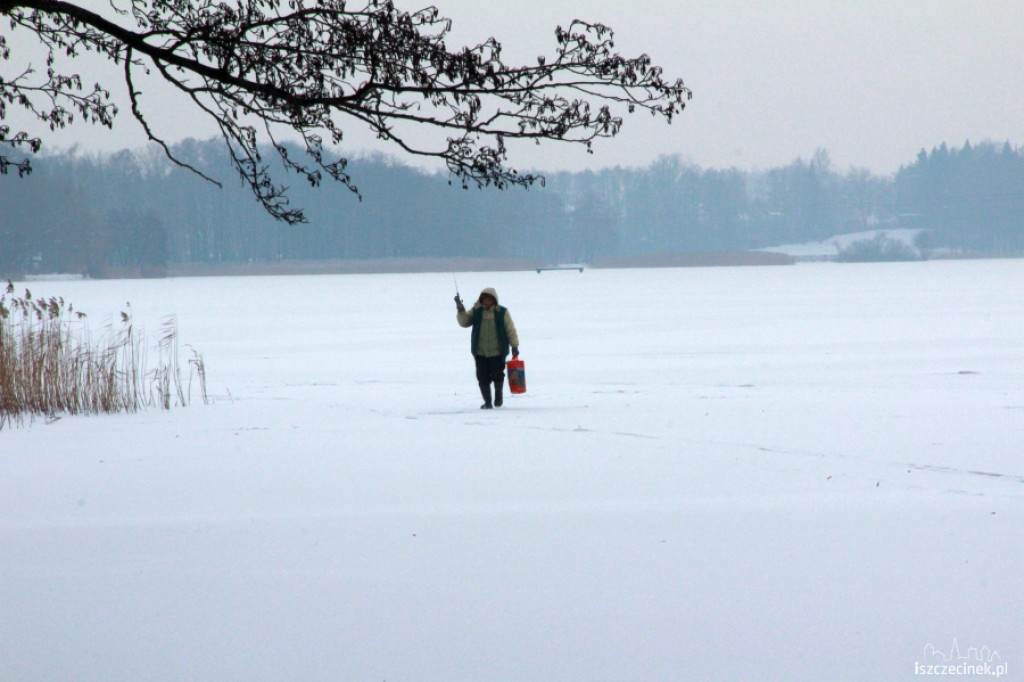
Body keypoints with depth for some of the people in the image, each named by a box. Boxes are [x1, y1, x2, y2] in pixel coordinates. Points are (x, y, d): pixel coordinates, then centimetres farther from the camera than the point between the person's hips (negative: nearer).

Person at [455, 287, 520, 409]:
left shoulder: (502, 312, -1)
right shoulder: (476, 312, 5)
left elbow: (510, 330, 1)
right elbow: (464, 322, 4)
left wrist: (514, 346, -3)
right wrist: (460, 310, -13)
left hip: (497, 352, -2)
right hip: (480, 352, 2)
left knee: (497, 376, 0)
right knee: (483, 377, 0)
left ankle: (498, 395, 29)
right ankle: (487, 402, 10)